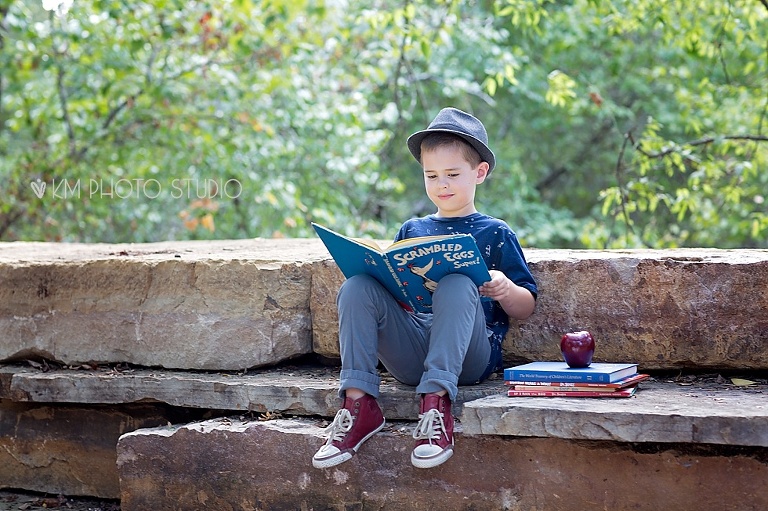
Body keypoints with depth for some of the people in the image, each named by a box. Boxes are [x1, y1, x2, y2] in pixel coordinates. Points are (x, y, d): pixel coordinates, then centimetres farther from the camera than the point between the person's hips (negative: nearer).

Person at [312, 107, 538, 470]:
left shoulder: (495, 234, 12)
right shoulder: (411, 230, 24)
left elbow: (525, 310, 9)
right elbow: (393, 287, 25)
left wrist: (506, 290, -14)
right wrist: (378, 277, 2)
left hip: (468, 356, -3)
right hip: (408, 355, 4)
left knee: (456, 285, -33)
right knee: (356, 287, -19)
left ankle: (436, 403, -41)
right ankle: (358, 403, -27)